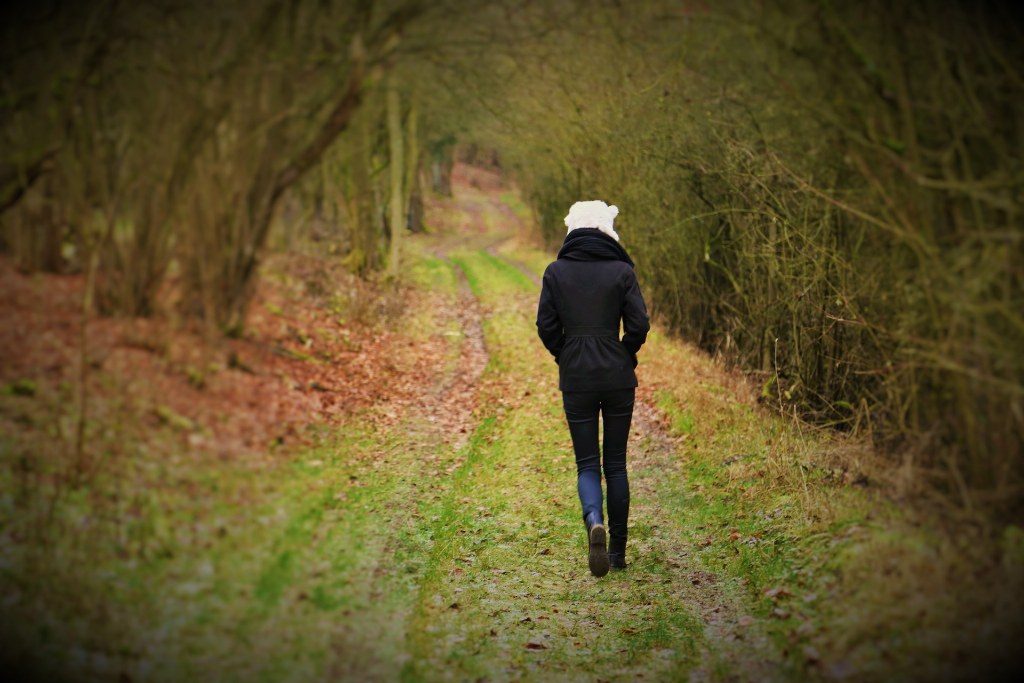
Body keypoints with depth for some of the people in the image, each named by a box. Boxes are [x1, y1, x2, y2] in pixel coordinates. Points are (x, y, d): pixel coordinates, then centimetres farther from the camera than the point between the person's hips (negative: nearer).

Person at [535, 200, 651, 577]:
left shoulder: (556, 271, -1)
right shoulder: (621, 270, -4)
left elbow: (546, 326, -2)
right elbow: (639, 324, -7)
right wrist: (624, 357, 10)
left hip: (575, 378, 0)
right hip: (618, 377, 0)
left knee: (587, 463, 6)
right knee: (616, 462, 11)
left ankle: (594, 522, -24)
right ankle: (618, 550, 15)